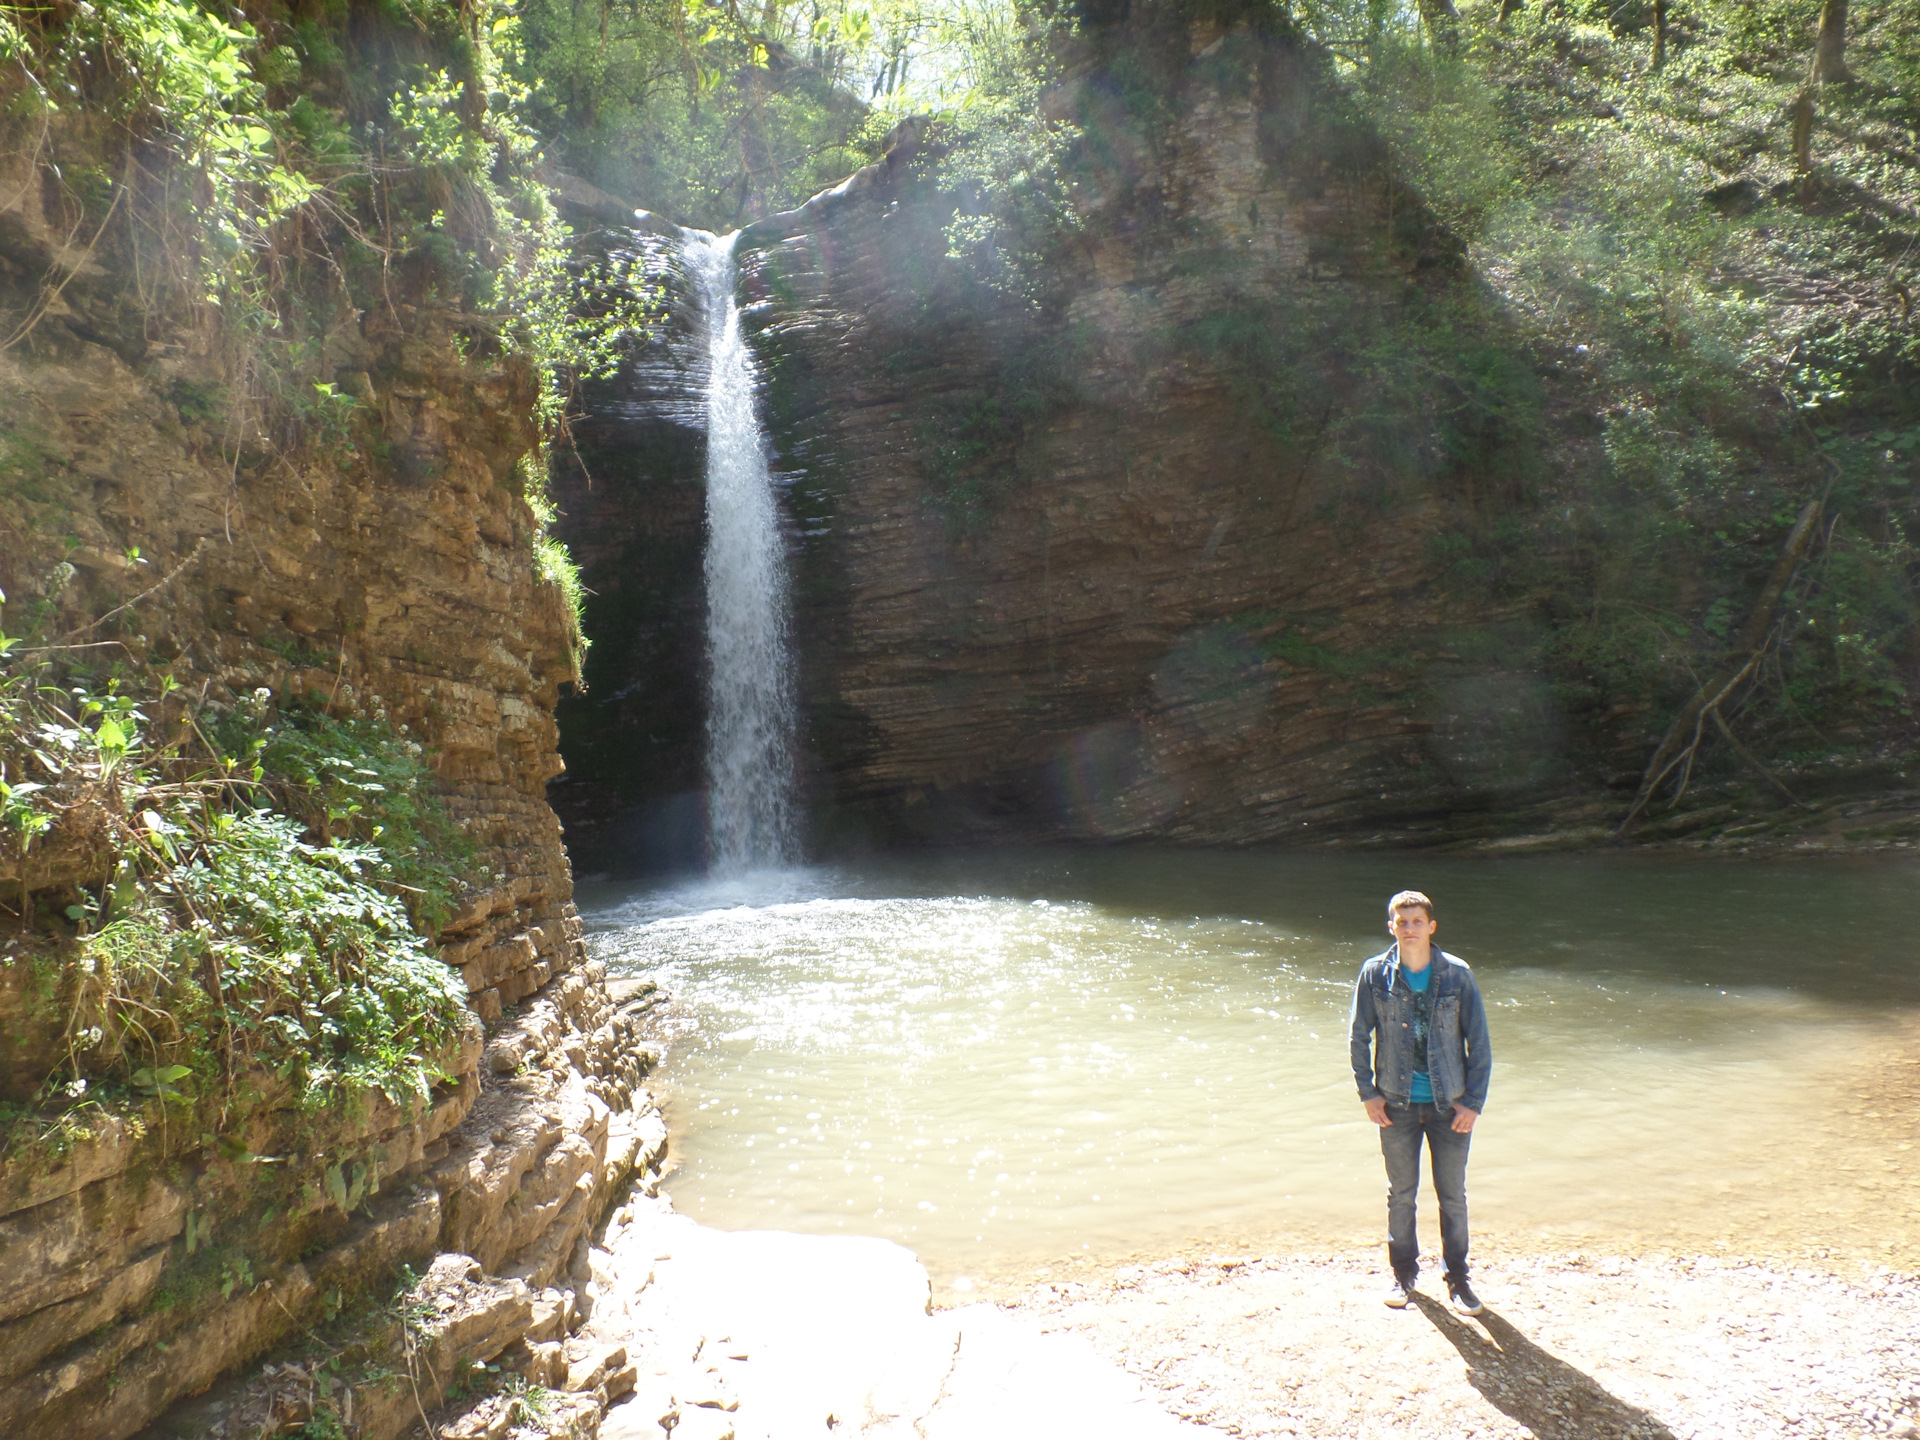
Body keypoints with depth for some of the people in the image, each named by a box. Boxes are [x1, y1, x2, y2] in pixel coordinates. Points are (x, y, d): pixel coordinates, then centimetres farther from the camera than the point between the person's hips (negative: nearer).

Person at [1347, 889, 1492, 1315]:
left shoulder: (1457, 975, -7)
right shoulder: (1375, 974, -6)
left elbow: (1478, 1042, -2)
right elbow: (1358, 1036, 2)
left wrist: (1473, 1102, -6)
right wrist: (1368, 1093, -2)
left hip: (1450, 1105, 0)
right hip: (1397, 1105, 1)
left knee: (1453, 1195, 8)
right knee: (1401, 1193, 12)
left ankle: (1457, 1278, 24)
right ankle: (1404, 1273, 29)